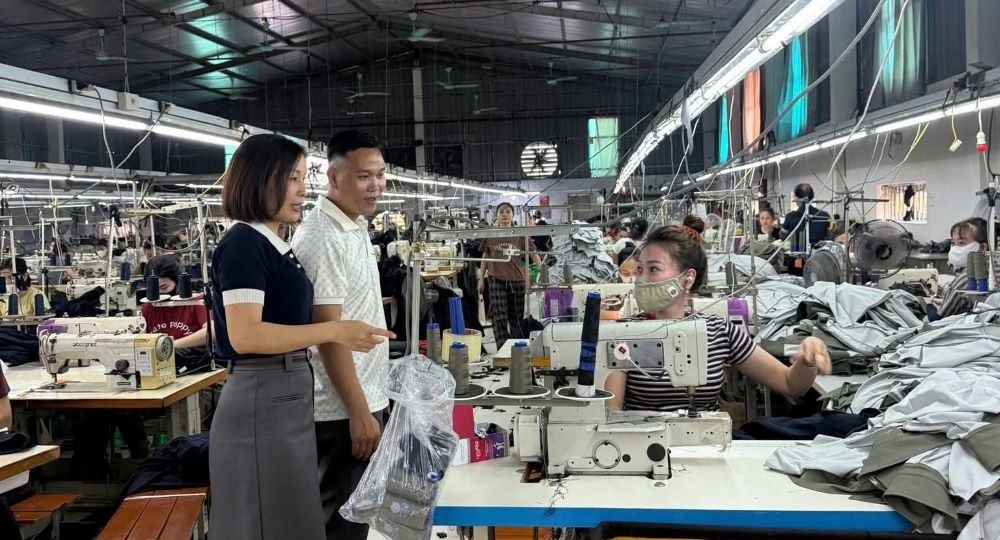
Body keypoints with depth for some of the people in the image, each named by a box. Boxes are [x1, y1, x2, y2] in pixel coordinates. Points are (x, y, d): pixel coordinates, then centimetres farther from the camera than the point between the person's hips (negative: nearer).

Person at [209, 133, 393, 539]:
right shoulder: (243, 243, -14)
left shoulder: (274, 246, 13)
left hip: (288, 396, 9)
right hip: (263, 401, -9)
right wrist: (333, 331, -27)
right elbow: (244, 335, -24)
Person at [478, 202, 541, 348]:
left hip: (517, 280, 1)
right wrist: (481, 279, 10)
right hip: (496, 280, -1)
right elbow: (485, 257, 11)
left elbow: (533, 255, 5)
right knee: (499, 317, -7)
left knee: (516, 317, 10)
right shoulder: (490, 235, 4)